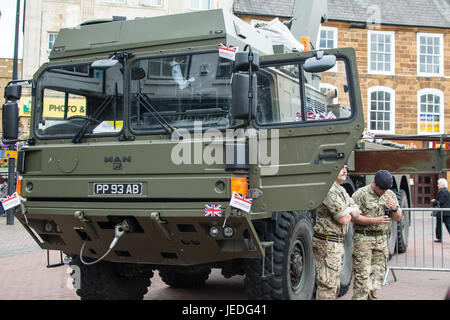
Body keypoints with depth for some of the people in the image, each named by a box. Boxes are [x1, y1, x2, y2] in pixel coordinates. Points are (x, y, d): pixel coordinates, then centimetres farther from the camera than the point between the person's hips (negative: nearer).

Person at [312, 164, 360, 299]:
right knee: (327, 285, -7)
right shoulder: (329, 190, -19)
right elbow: (344, 219, -21)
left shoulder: (341, 190, 15)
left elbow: (356, 212, 14)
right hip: (327, 243, -10)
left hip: (338, 242, 10)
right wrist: (348, 213, 1)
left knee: (334, 284, 18)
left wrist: (348, 210, -7)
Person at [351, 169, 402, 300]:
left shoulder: (390, 195, 10)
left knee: (379, 272, 10)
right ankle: (359, 297, 0)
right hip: (363, 238, -6)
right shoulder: (360, 194, -8)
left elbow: (398, 218, 14)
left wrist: (394, 209, -8)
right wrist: (375, 220, -19)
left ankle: (371, 296, 23)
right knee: (363, 274, -7)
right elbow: (353, 217, -13)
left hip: (381, 239, 6)